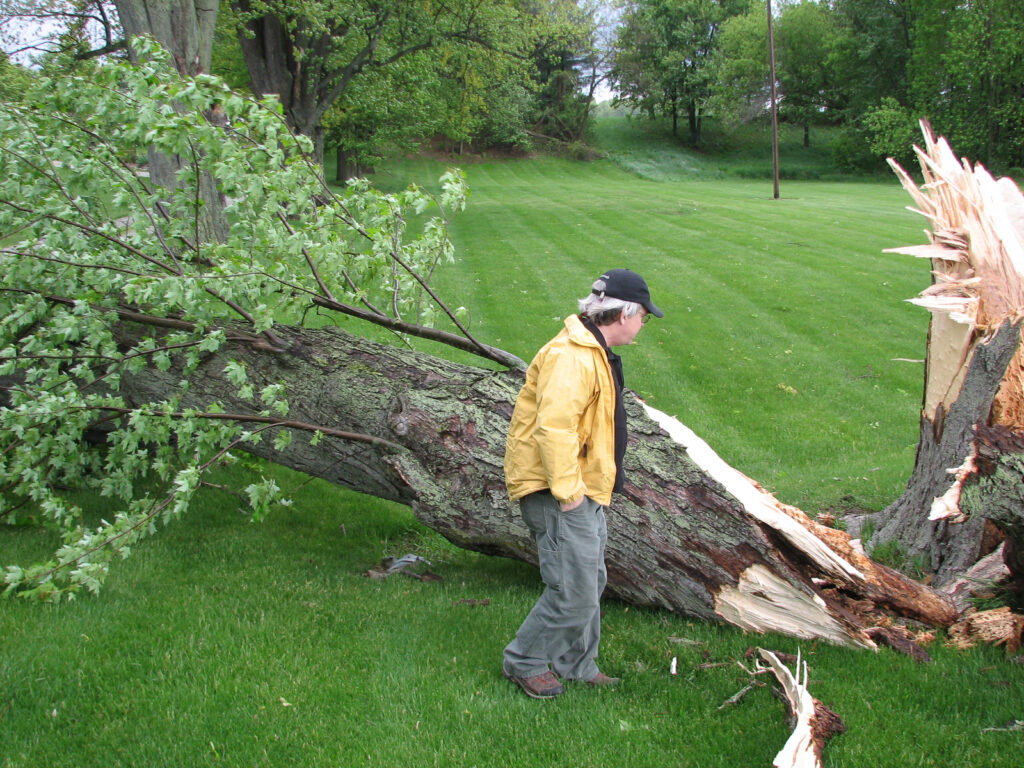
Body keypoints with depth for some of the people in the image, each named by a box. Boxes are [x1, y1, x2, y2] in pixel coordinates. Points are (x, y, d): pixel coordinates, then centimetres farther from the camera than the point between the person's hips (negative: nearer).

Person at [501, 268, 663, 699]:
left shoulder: (596, 353, 15)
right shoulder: (572, 357, -22)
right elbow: (553, 427, -30)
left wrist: (585, 486, 19)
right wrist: (567, 490, -26)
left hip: (584, 490, 11)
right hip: (558, 495, -11)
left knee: (590, 583, 18)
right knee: (574, 592, -8)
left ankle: (577, 665, 32)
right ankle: (524, 661, 10)